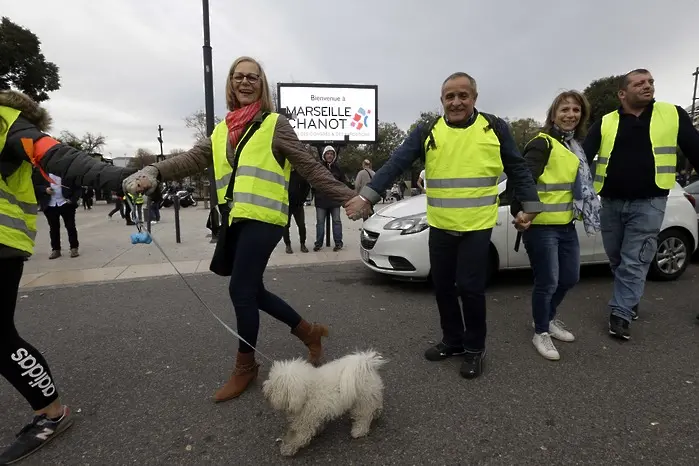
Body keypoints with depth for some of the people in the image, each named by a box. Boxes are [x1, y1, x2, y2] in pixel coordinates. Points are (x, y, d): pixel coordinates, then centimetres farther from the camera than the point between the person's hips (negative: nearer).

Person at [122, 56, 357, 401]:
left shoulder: (275, 124, 1)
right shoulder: (222, 131, 17)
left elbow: (310, 167, -2)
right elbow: (192, 159, 4)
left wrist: (347, 197, -8)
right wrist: (153, 172, -13)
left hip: (263, 218, -7)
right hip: (236, 220, 7)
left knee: (241, 290, -6)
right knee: (253, 290, 12)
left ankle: (245, 366, 17)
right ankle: (309, 332, 32)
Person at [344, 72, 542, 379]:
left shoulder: (495, 128, 1)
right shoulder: (427, 133, 1)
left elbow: (517, 169, 7)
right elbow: (396, 164, -7)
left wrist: (530, 205, 3)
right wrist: (368, 196, -16)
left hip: (477, 225, -2)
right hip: (440, 225, 3)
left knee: (470, 288, -3)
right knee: (442, 287, 11)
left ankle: (475, 349, 20)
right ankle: (452, 341, 32)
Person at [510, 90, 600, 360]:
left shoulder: (575, 146, 15)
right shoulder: (542, 144, -12)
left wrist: (580, 213, 24)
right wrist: (519, 212, -32)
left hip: (567, 225, 9)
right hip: (542, 226, -9)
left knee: (570, 278, 17)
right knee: (547, 282, 0)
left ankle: (548, 318, 39)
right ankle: (540, 333, 19)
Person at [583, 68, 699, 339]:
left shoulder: (673, 114, 3)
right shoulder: (605, 123, 3)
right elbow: (584, 156, -4)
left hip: (648, 203, -2)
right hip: (610, 203, 2)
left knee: (634, 262, -1)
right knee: (617, 260, 15)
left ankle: (620, 314, 10)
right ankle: (630, 301, 37)